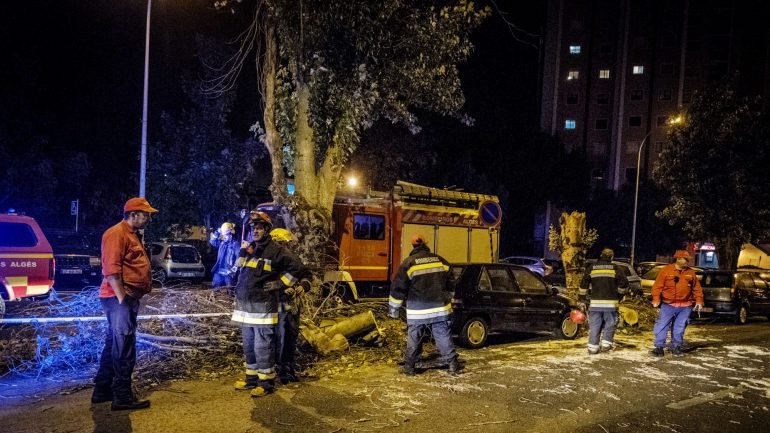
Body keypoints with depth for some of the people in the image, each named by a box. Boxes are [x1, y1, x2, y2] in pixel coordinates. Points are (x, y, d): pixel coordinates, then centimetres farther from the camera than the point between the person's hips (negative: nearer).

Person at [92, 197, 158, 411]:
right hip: (120, 298, -10)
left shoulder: (132, 234, 19)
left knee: (114, 344, 15)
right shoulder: (116, 234, -13)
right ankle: (122, 396, -2)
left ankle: (103, 390, 24)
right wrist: (121, 299, -24)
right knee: (124, 346, -7)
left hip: (129, 297, 10)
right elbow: (111, 269, -21)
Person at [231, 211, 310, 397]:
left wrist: (278, 285, -10)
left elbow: (298, 268, -12)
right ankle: (251, 378, 29)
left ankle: (266, 383, 8)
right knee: (248, 346, 16)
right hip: (245, 307, 8)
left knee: (262, 347, -3)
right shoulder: (249, 249, 14)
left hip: (263, 307, -8)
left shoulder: (275, 250, -9)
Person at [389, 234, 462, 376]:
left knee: (413, 339, 8)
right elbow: (450, 283, 18)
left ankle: (409, 367, 16)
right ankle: (453, 366, 9)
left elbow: (398, 288, -3)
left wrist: (393, 308, 7)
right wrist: (447, 300, 33)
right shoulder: (440, 260, 7)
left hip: (417, 312, -3)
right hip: (440, 309, 3)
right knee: (444, 337, 9)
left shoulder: (408, 262, -5)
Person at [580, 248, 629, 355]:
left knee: (594, 326, 6)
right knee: (609, 324, 12)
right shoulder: (615, 268, 1)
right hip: (611, 302, -1)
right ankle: (606, 344, 5)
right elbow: (624, 283, -4)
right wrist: (620, 294, 14)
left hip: (595, 302, 1)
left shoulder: (591, 268, 6)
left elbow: (584, 284, 3)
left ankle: (593, 347, 5)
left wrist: (583, 296, 15)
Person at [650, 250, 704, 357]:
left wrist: (699, 300, 6)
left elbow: (697, 288, 14)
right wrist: (656, 299, -13)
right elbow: (657, 286, -6)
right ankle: (659, 347, 0)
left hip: (685, 307, 3)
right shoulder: (666, 270, -4)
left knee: (679, 328, 8)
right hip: (668, 305, -3)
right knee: (661, 326, -5)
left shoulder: (691, 273, 8)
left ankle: (676, 347, 21)